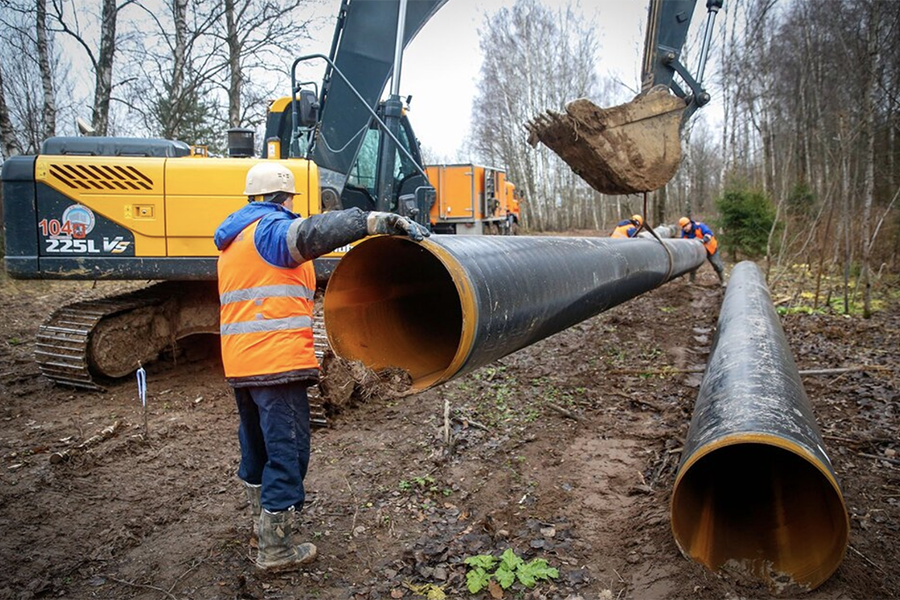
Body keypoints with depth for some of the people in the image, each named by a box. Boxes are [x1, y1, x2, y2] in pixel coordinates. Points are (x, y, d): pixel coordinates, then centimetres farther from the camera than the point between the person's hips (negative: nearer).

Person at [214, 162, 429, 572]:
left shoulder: (233, 239, 21)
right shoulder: (272, 229, -10)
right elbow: (311, 233, -33)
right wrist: (375, 221, -44)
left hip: (239, 363, 10)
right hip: (277, 361, -10)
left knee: (257, 443, 22)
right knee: (286, 451, 0)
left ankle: (263, 521, 40)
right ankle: (275, 550, 9)